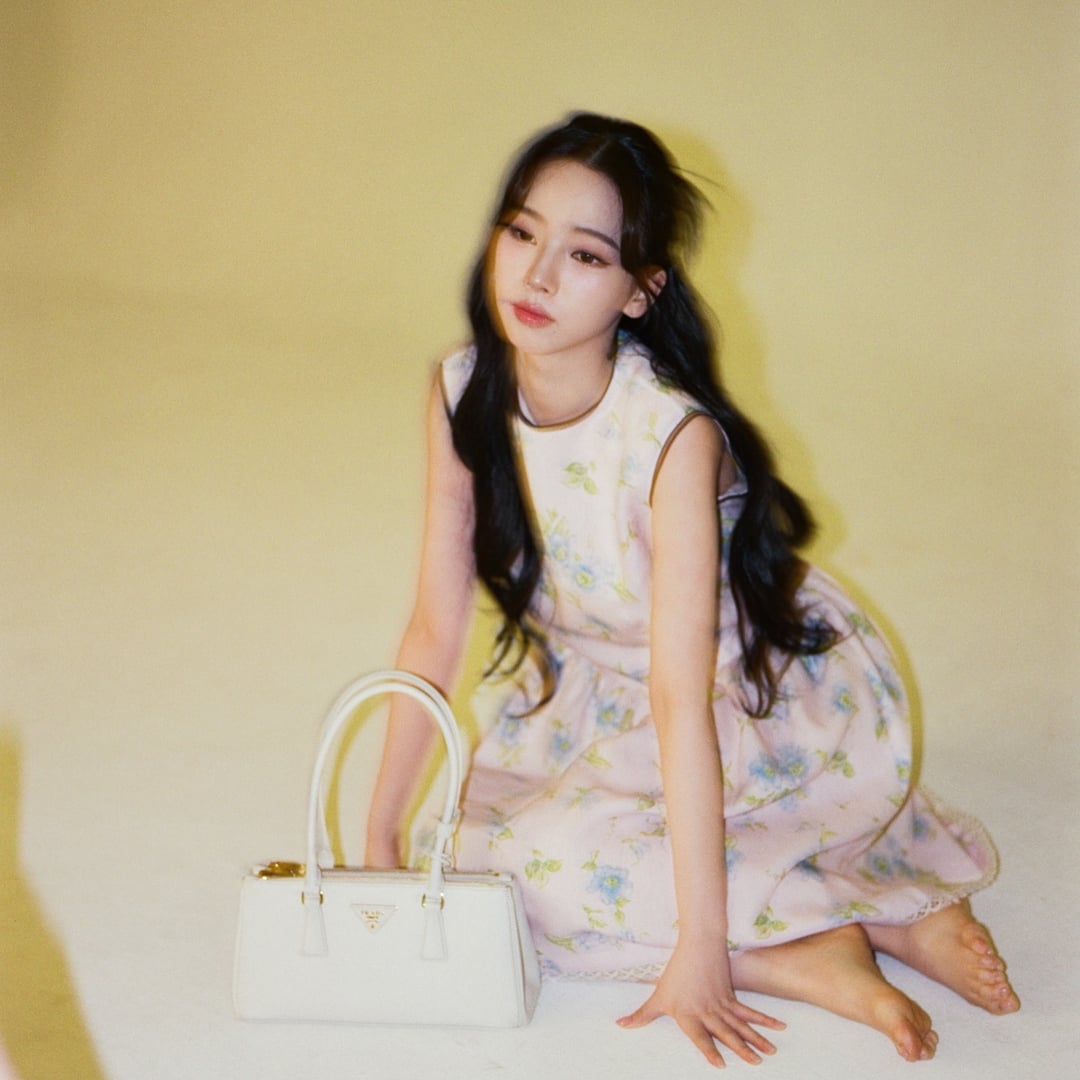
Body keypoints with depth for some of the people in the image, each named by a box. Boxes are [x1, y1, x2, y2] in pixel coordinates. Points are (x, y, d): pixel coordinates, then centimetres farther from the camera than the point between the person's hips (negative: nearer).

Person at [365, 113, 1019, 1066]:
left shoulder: (673, 435, -32)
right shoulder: (463, 395, -16)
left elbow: (682, 697, -34)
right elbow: (435, 630, -10)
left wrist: (700, 951, -33)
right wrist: (380, 836, -9)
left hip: (782, 700, -6)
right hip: (598, 687, 7)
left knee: (546, 863, -24)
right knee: (485, 840, -16)